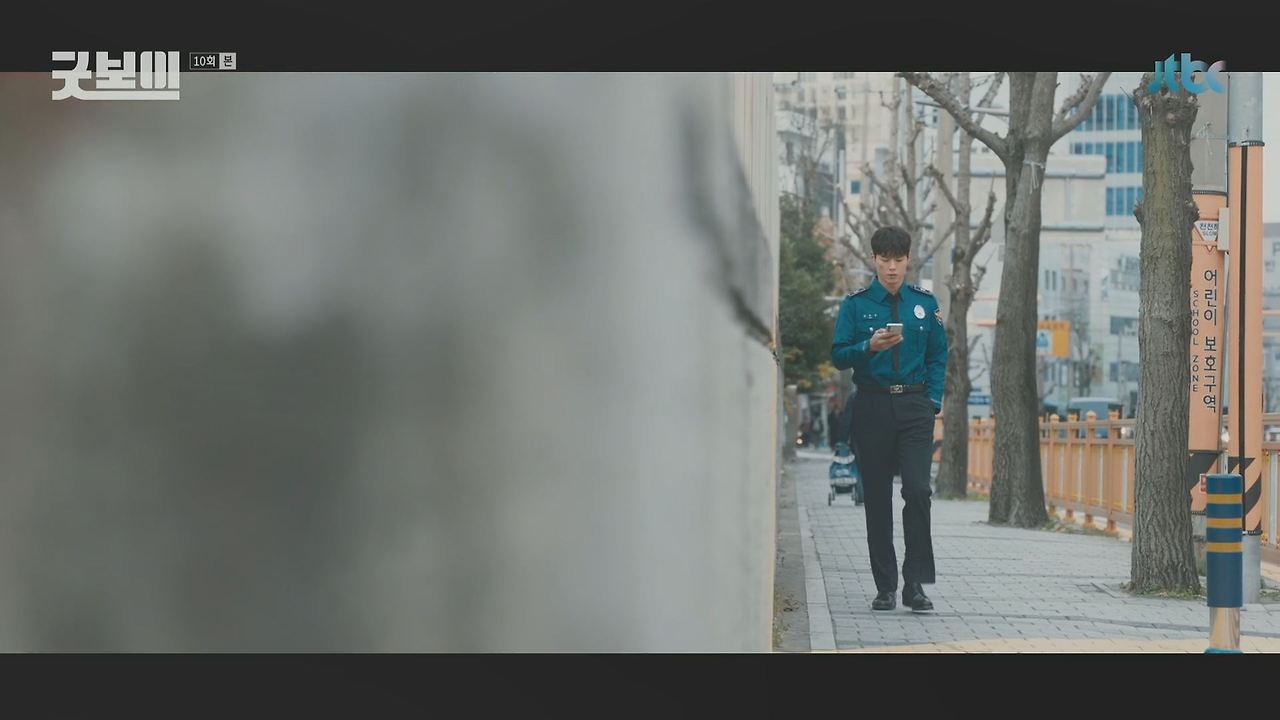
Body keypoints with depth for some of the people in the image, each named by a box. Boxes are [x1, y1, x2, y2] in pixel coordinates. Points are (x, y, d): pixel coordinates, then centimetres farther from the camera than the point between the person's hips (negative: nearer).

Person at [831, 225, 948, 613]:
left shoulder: (925, 303, 9)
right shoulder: (856, 304, 4)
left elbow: (938, 356, 12)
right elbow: (839, 355, 1)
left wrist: (933, 400, 1)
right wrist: (869, 347, -18)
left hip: (915, 406, 0)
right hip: (872, 406, 0)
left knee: (918, 490, -13)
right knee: (877, 497, 3)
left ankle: (915, 584, -10)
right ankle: (885, 586, 8)